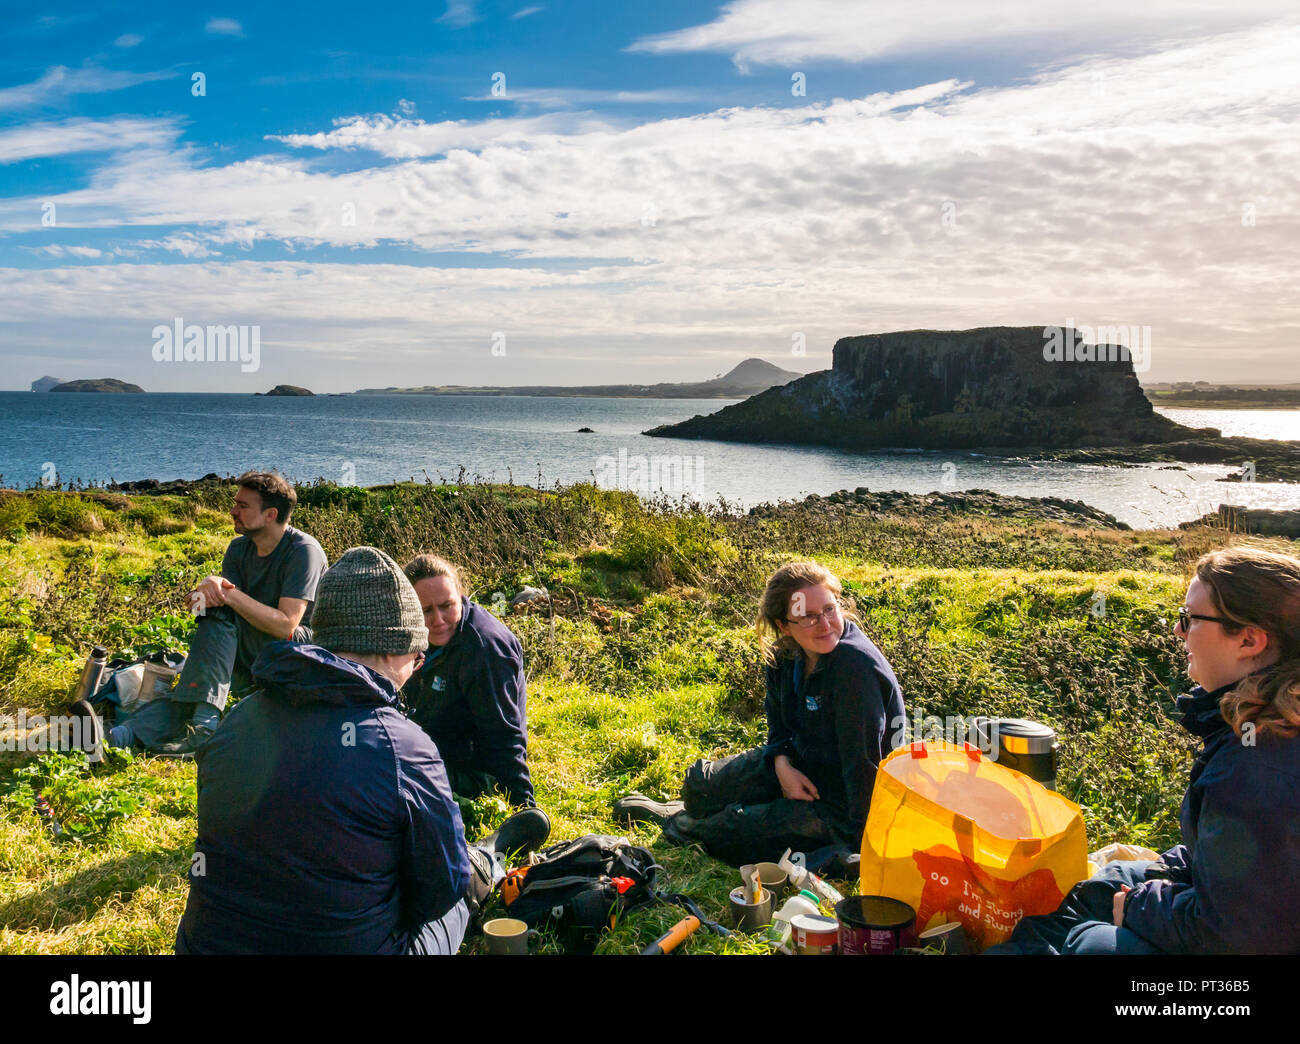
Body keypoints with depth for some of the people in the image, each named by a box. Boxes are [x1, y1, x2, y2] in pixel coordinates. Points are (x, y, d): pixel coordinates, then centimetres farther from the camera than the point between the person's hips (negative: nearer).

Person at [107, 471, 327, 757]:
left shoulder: (304, 551, -16)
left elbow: (286, 626, -25)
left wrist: (229, 594, -26)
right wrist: (212, 587, -27)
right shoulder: (239, 548, 7)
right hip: (251, 659, 6)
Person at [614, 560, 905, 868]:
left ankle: (681, 825, 23)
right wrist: (783, 766, -11)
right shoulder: (785, 652, -9)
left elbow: (862, 759, -30)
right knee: (699, 784, 3)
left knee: (730, 831, -12)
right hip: (800, 765, 7)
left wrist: (862, 844, -28)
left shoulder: (856, 665, -32)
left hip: (840, 806, -7)